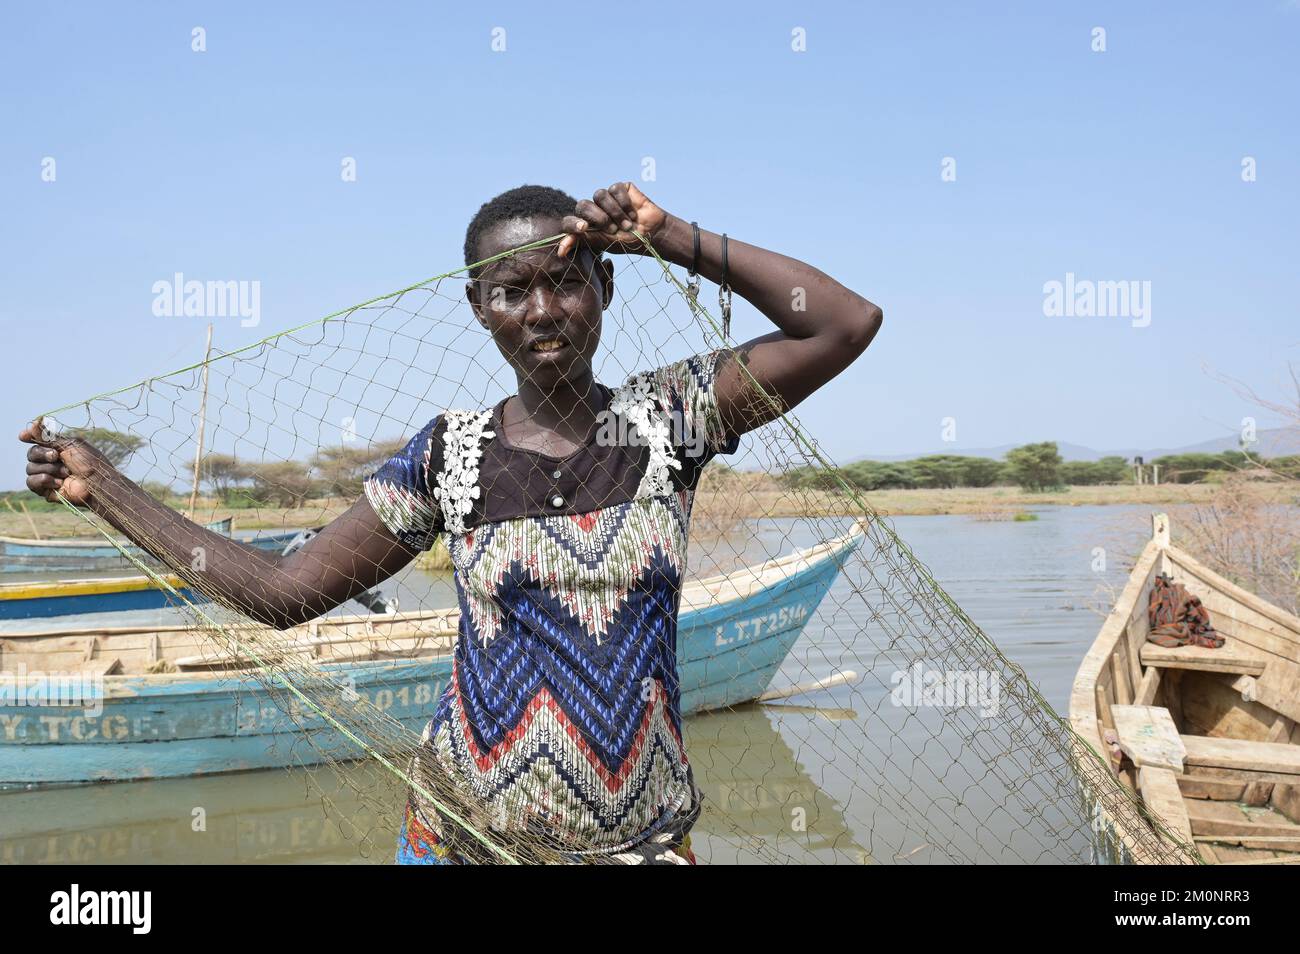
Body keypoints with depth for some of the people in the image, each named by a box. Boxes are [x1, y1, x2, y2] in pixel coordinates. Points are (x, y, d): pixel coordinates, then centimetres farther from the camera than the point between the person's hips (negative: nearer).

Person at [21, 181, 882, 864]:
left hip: (643, 840, 0)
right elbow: (284, 591, 0)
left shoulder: (668, 415, -4)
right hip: (464, 834, 1)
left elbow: (849, 324, -12)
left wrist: (672, 238, -14)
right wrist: (104, 489, -1)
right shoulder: (451, 453, -3)